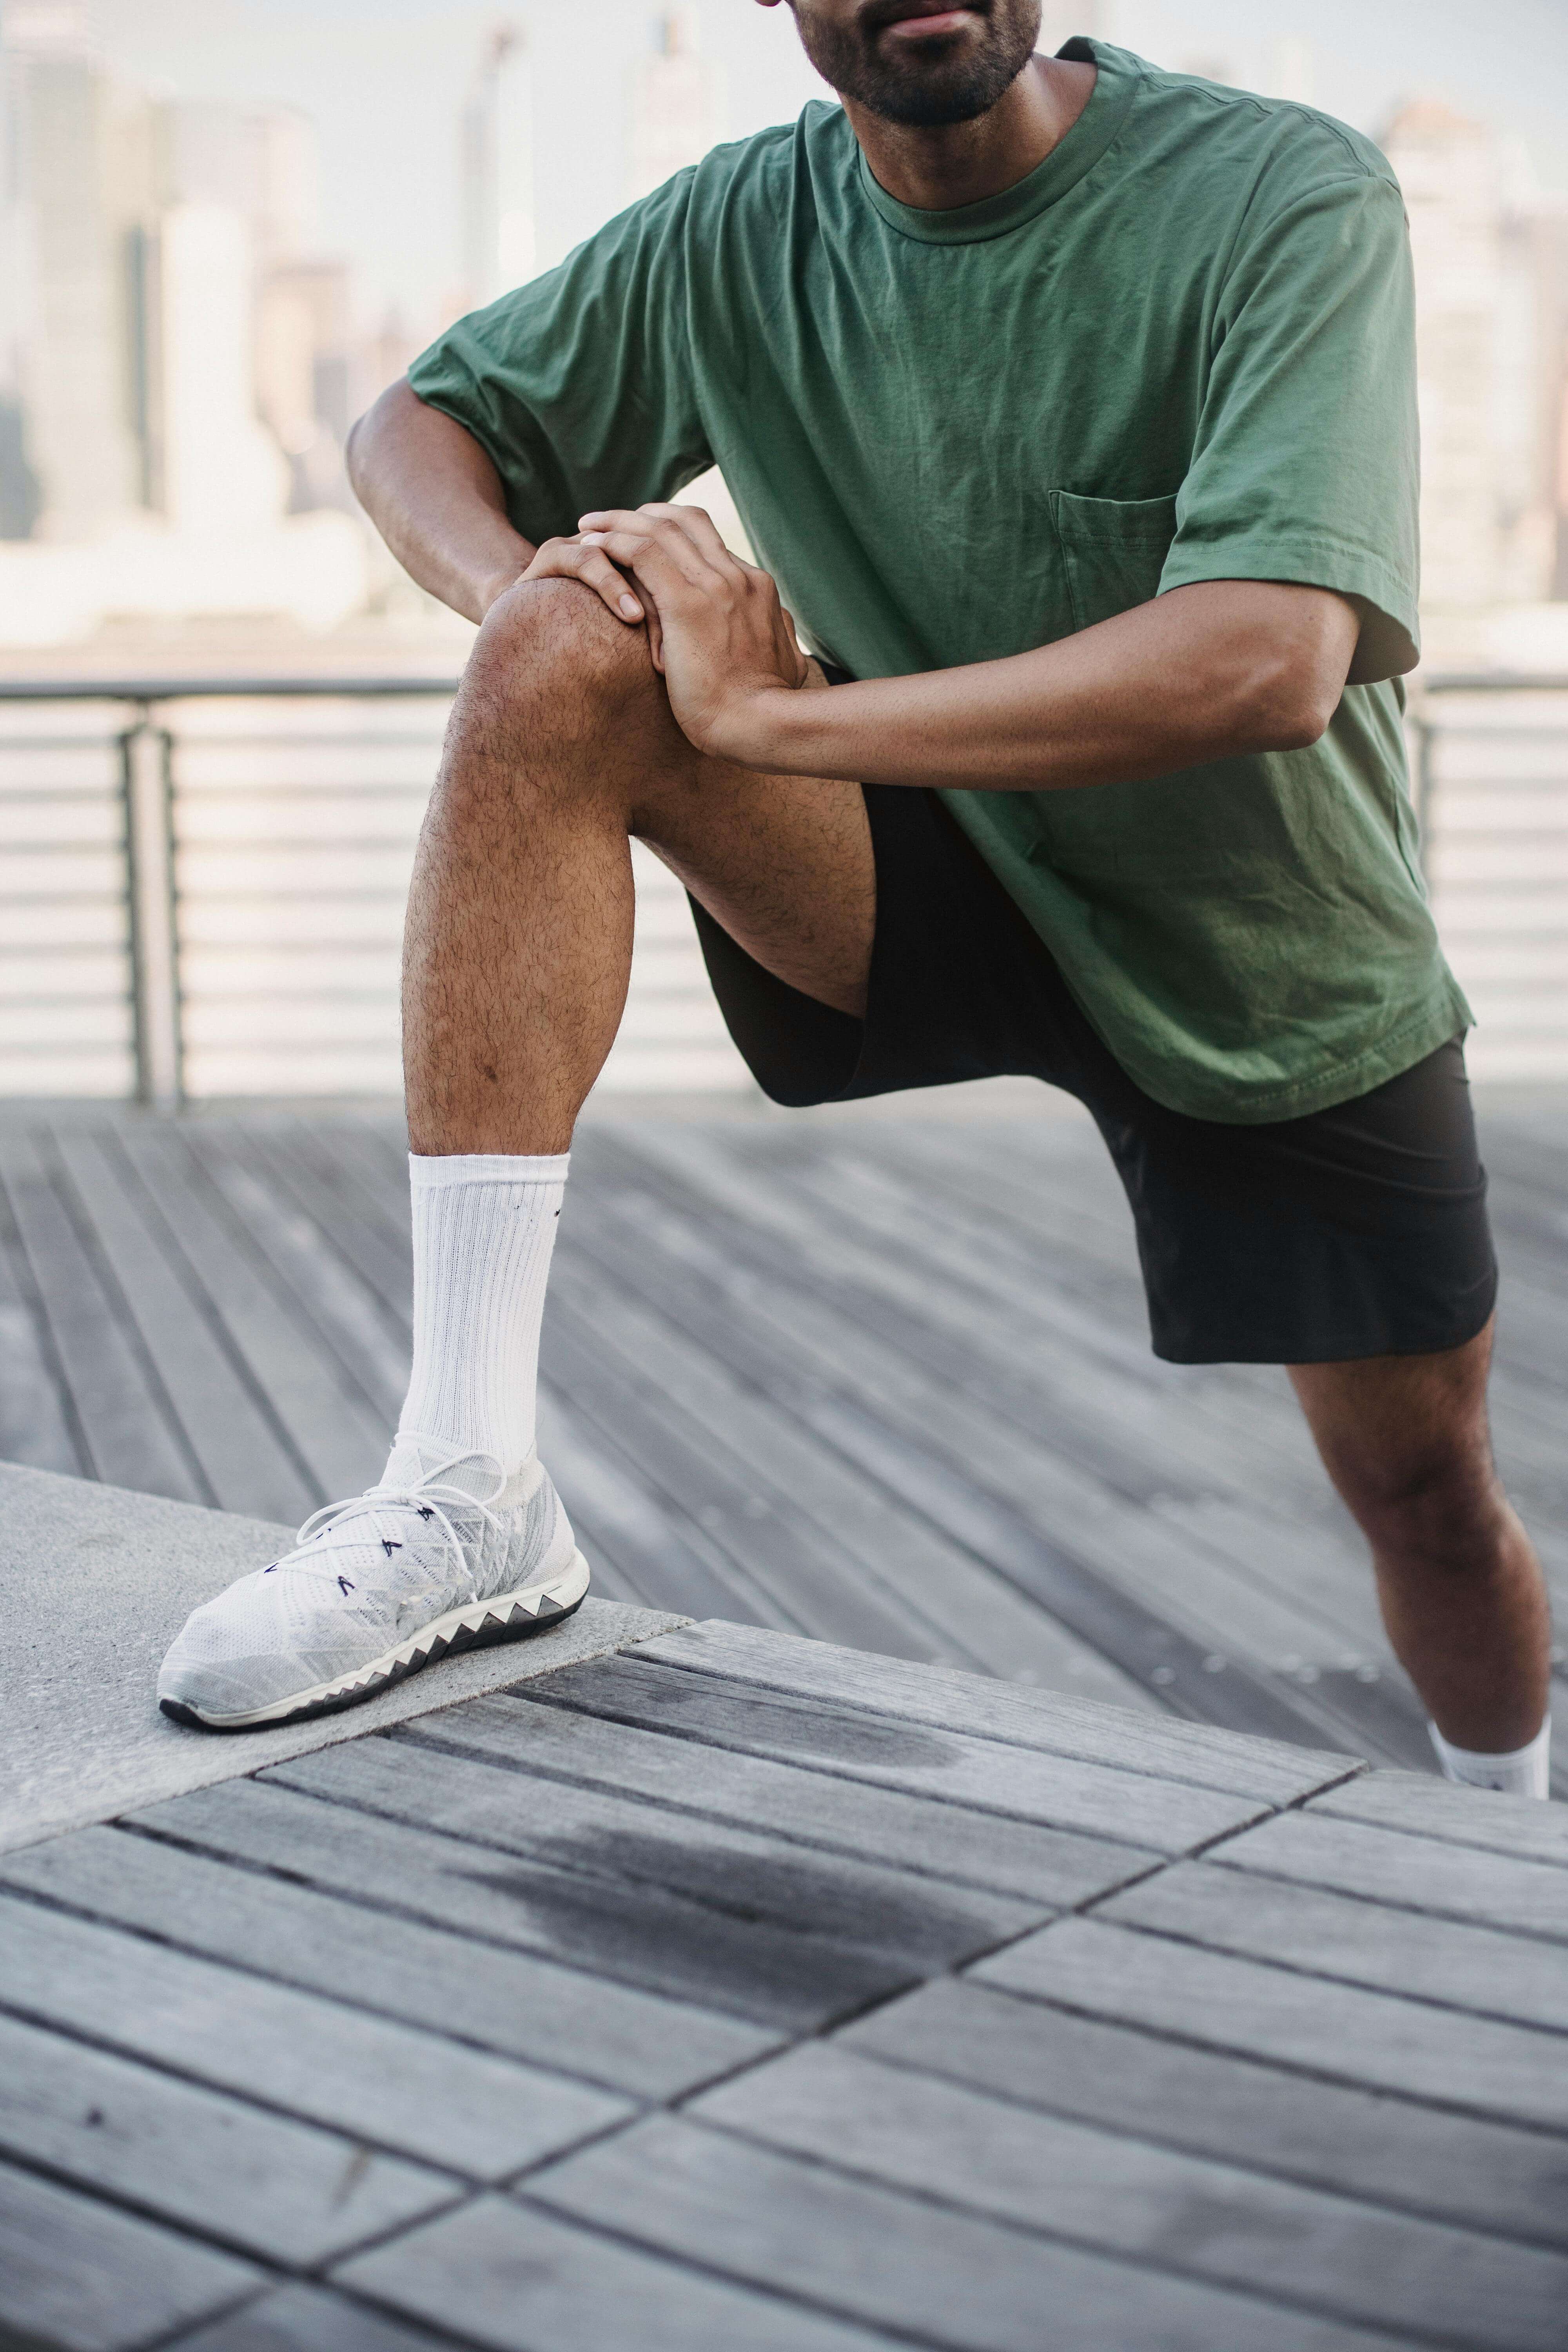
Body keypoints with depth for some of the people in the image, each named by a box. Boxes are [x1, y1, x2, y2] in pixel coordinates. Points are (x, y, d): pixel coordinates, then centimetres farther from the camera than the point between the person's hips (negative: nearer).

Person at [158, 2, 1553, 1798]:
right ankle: (470, 1488, -28)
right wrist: (523, 592, -22)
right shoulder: (740, 236, -11)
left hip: (1288, 974, -1)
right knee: (562, 665, -24)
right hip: (944, 893, 2)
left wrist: (764, 715, -35)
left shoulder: (1286, 198, -24)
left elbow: (1270, 663, -38)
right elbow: (414, 424, 3)